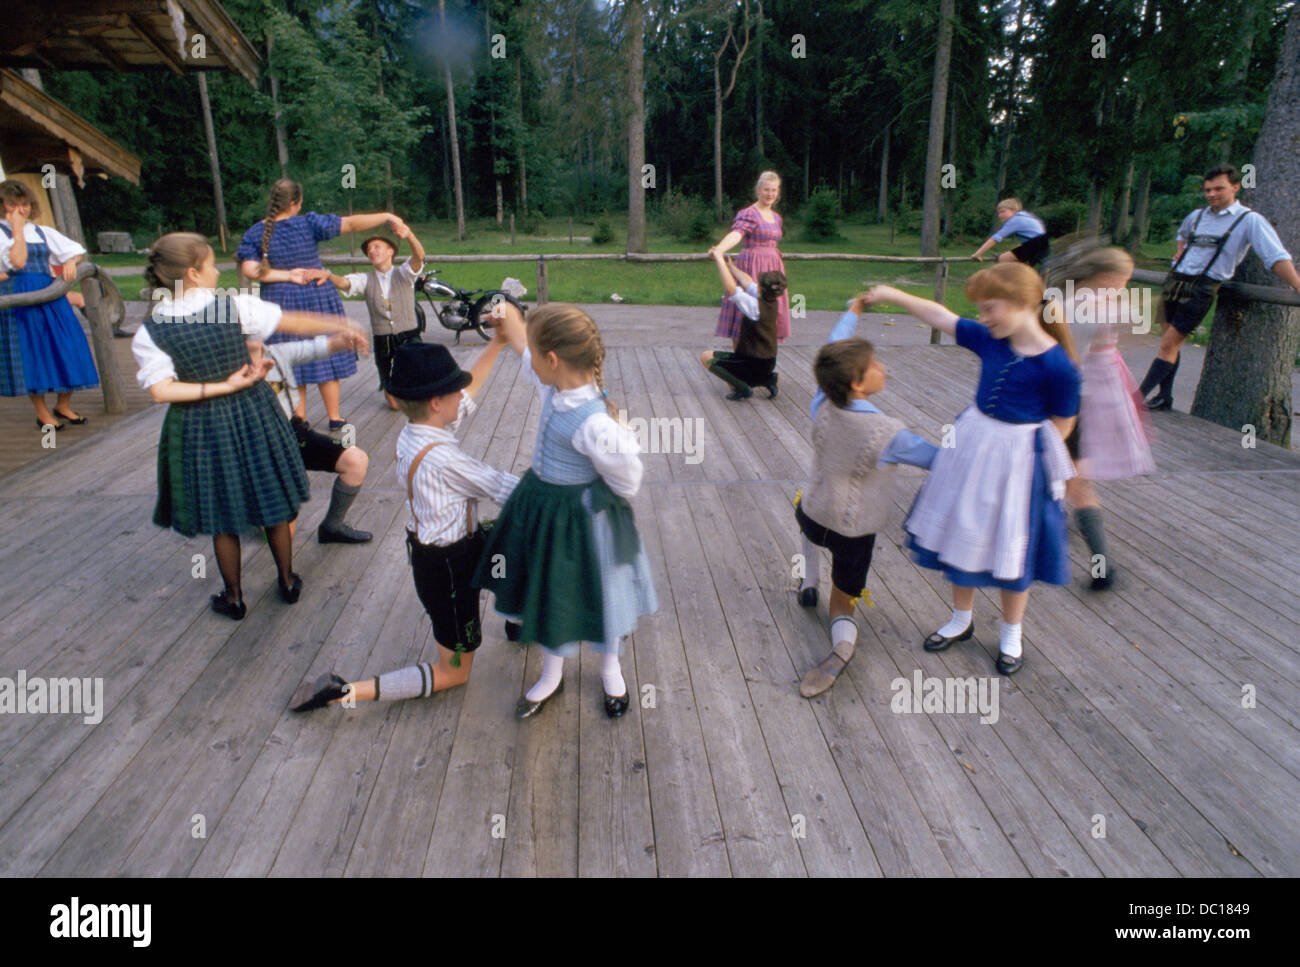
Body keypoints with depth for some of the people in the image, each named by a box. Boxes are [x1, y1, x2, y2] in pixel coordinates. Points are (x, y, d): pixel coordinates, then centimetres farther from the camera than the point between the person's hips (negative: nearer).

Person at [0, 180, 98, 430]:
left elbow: (75, 249, 21)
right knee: (29, 354, -1)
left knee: (66, 349, 3)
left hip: (50, 295, 5)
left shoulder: (43, 232, 14)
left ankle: (63, 406, 19)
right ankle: (42, 413, 8)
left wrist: (71, 261, -1)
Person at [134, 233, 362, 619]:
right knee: (273, 504, 18)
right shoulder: (235, 306, -13)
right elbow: (292, 322, -4)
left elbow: (161, 391, -17)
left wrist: (224, 386, -12)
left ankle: (234, 598, 30)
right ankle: (288, 582, 33)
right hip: (252, 416, 0)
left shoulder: (149, 332, -10)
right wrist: (339, 326, 8)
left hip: (200, 428, 0)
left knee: (222, 518, 15)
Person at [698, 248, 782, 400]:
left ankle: (741, 388, -4)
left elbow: (731, 289, -28)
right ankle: (767, 379, 14)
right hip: (767, 364, 8)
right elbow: (748, 283, 11)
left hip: (754, 365, -8)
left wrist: (720, 260, -19)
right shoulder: (773, 302, 0)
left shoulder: (756, 307, -24)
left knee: (707, 357, -6)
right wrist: (729, 265, 17)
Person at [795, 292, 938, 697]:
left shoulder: (822, 406, -16)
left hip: (812, 516, 4)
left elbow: (833, 357, 2)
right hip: (855, 532, -4)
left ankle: (809, 583, 39)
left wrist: (853, 311, 17)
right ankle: (842, 642, -19)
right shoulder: (889, 434, -26)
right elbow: (938, 459, -9)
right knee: (843, 602, 13)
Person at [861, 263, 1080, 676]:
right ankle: (961, 619, 38)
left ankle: (1010, 634, 34)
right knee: (962, 537, 16)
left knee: (1012, 549, 10)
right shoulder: (989, 341, -4)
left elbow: (1061, 426, -10)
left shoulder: (1057, 366, -20)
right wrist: (891, 295, 9)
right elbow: (940, 316, 6)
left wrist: (1000, 446, -8)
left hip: (1018, 460, -6)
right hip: (970, 445, 6)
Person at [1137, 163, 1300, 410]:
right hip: (1174, 282, 6)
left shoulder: (1249, 220, -3)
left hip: (1201, 289, -6)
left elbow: (1277, 258, -10)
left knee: (1169, 345, -11)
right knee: (1170, 342, 9)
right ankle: (1164, 397, 17)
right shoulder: (1197, 216, 14)